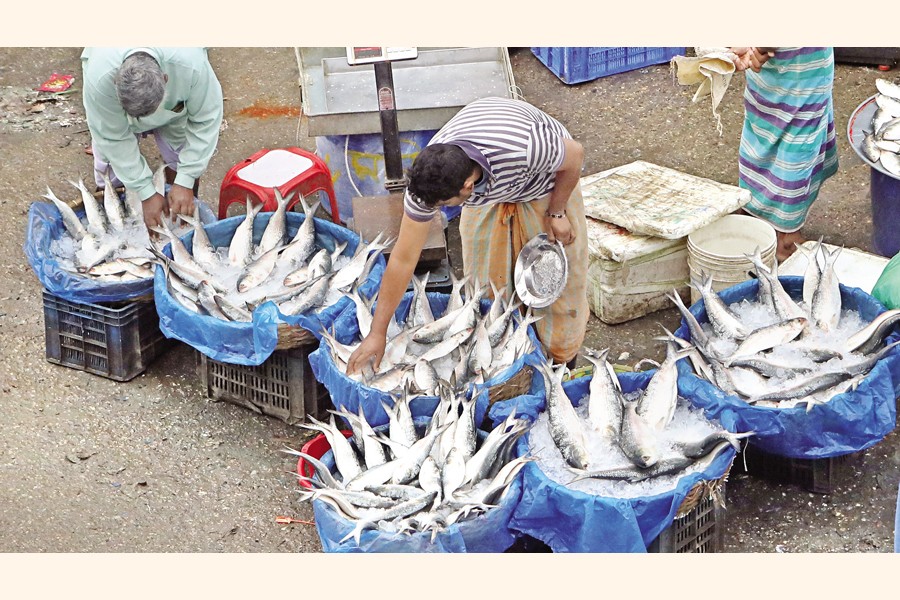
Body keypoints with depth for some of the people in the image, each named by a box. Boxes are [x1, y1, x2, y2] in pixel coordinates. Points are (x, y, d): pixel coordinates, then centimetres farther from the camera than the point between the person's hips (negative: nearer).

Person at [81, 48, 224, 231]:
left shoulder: (191, 65, -46)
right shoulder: (99, 79, -45)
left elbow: (206, 120, -30)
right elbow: (114, 138, -31)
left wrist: (185, 182, -29)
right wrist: (146, 193, -28)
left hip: (174, 102, 0)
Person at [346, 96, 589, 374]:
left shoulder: (523, 150, -49)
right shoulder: (427, 181, -35)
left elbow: (575, 154, -25)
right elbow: (403, 259, -25)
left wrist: (556, 214, -15)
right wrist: (377, 333, -22)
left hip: (545, 181, -2)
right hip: (488, 191, 3)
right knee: (484, 278, 6)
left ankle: (561, 357, 28)